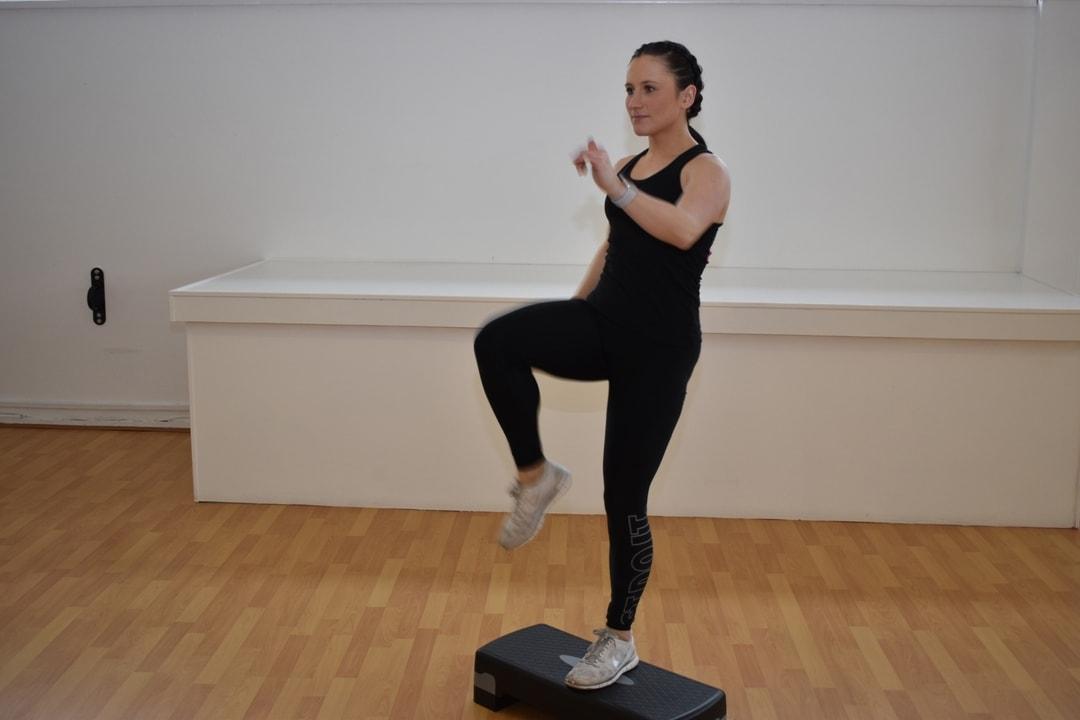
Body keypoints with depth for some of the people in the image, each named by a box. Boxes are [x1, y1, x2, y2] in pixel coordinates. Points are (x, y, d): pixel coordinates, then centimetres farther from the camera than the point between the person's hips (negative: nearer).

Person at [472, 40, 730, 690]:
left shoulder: (706, 170, -9)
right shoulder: (629, 167, 12)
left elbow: (682, 231, -32)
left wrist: (615, 187, -28)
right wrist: (573, 322, 23)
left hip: (659, 344, -6)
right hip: (604, 322, 6)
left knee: (624, 498, 1)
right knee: (497, 343, -25)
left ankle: (620, 641, 20)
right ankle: (537, 476, -5)